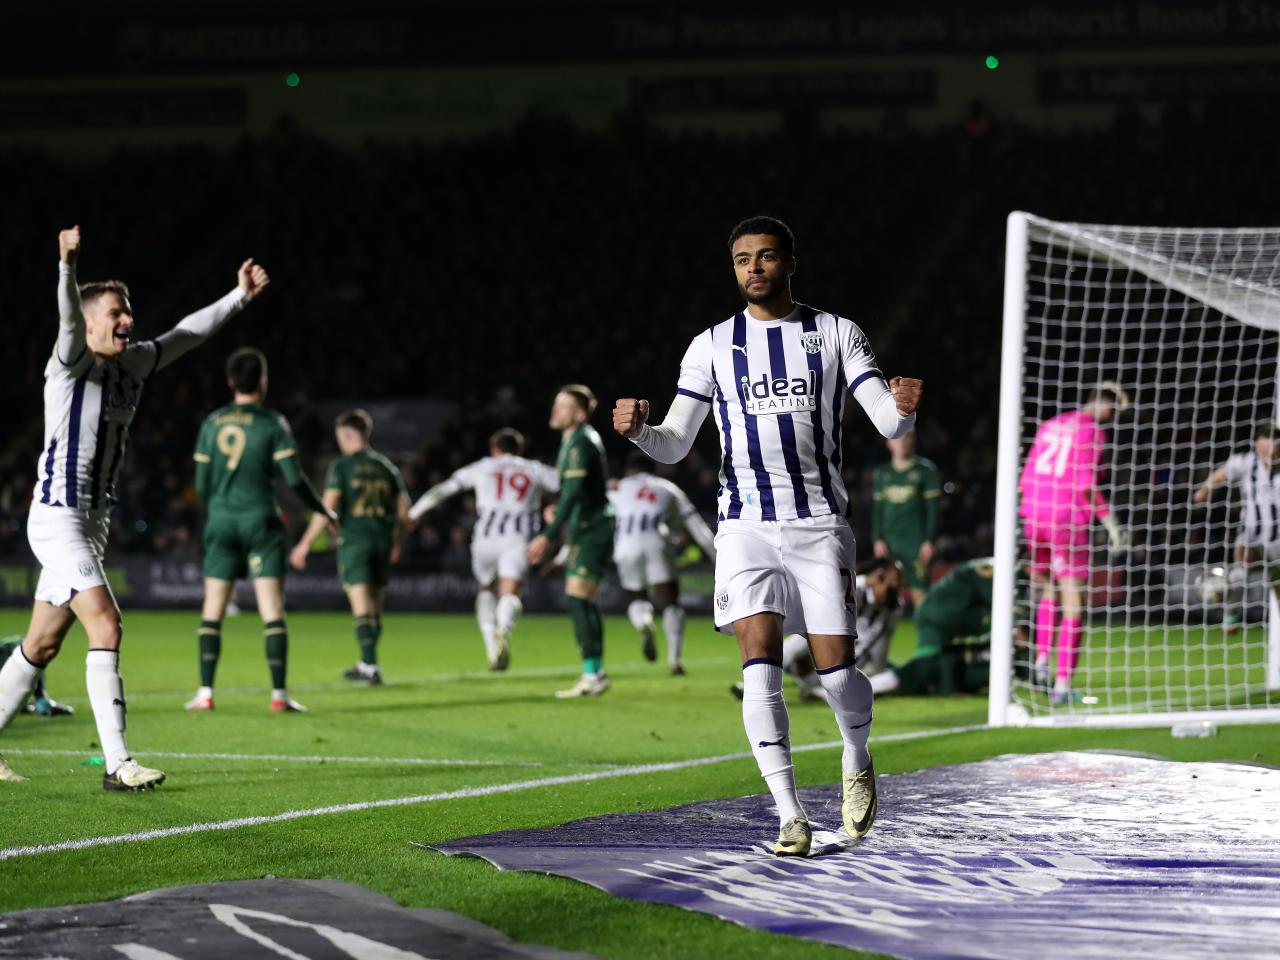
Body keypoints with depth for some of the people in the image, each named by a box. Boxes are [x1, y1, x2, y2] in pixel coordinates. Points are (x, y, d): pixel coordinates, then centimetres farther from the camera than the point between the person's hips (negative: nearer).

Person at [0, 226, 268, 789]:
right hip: (58, 516, -8)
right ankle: (117, 764, -21)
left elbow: (186, 335, 22)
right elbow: (68, 318, -31)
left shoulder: (132, 366, 10)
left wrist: (239, 296, 22)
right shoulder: (72, 363, -11)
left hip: (92, 521, 8)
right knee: (105, 625, -18)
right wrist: (68, 267, -49)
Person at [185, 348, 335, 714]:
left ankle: (205, 692, 2)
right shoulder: (272, 424, -6)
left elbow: (201, 484, 7)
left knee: (212, 611, 7)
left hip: (221, 521, 3)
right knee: (272, 609, -2)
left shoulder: (212, 423, 4)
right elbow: (294, 479, -8)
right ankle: (279, 694, -7)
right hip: (261, 520, -3)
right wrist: (323, 511, 6)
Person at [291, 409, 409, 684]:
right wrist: (396, 543, 28)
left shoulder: (342, 466, -5)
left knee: (362, 607, -7)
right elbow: (403, 508, 13)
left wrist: (306, 544, -8)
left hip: (353, 538, -5)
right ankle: (366, 665, 21)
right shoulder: (386, 466, 11)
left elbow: (328, 506, -12)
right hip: (382, 540, 5)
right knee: (375, 607, 13)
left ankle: (371, 666, -15)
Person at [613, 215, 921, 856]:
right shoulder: (712, 345, 9)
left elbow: (888, 422, -3)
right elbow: (674, 445, 7)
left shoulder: (836, 334, 6)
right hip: (746, 524, 1)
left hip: (819, 524, -1)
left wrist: (903, 408, -28)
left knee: (837, 669, -4)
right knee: (760, 664, -14)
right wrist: (637, 430, -16)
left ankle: (856, 760, 29)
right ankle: (790, 816, -12)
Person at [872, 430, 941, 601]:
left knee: (919, 590, -9)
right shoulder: (881, 473, 11)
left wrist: (929, 541, -7)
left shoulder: (925, 470, 0)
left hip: (915, 540, -4)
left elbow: (932, 508, -1)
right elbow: (877, 508, 14)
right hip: (889, 541, 4)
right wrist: (878, 539, 4)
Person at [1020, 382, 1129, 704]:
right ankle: (1063, 684, -5)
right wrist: (1111, 523, -12)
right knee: (1073, 603, -1)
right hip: (1069, 521, -6)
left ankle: (1042, 659, 14)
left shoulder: (1050, 426, 14)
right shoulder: (1092, 430, -6)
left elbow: (1026, 480, 15)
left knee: (1049, 587, 25)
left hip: (1034, 518, 6)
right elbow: (1085, 485, -15)